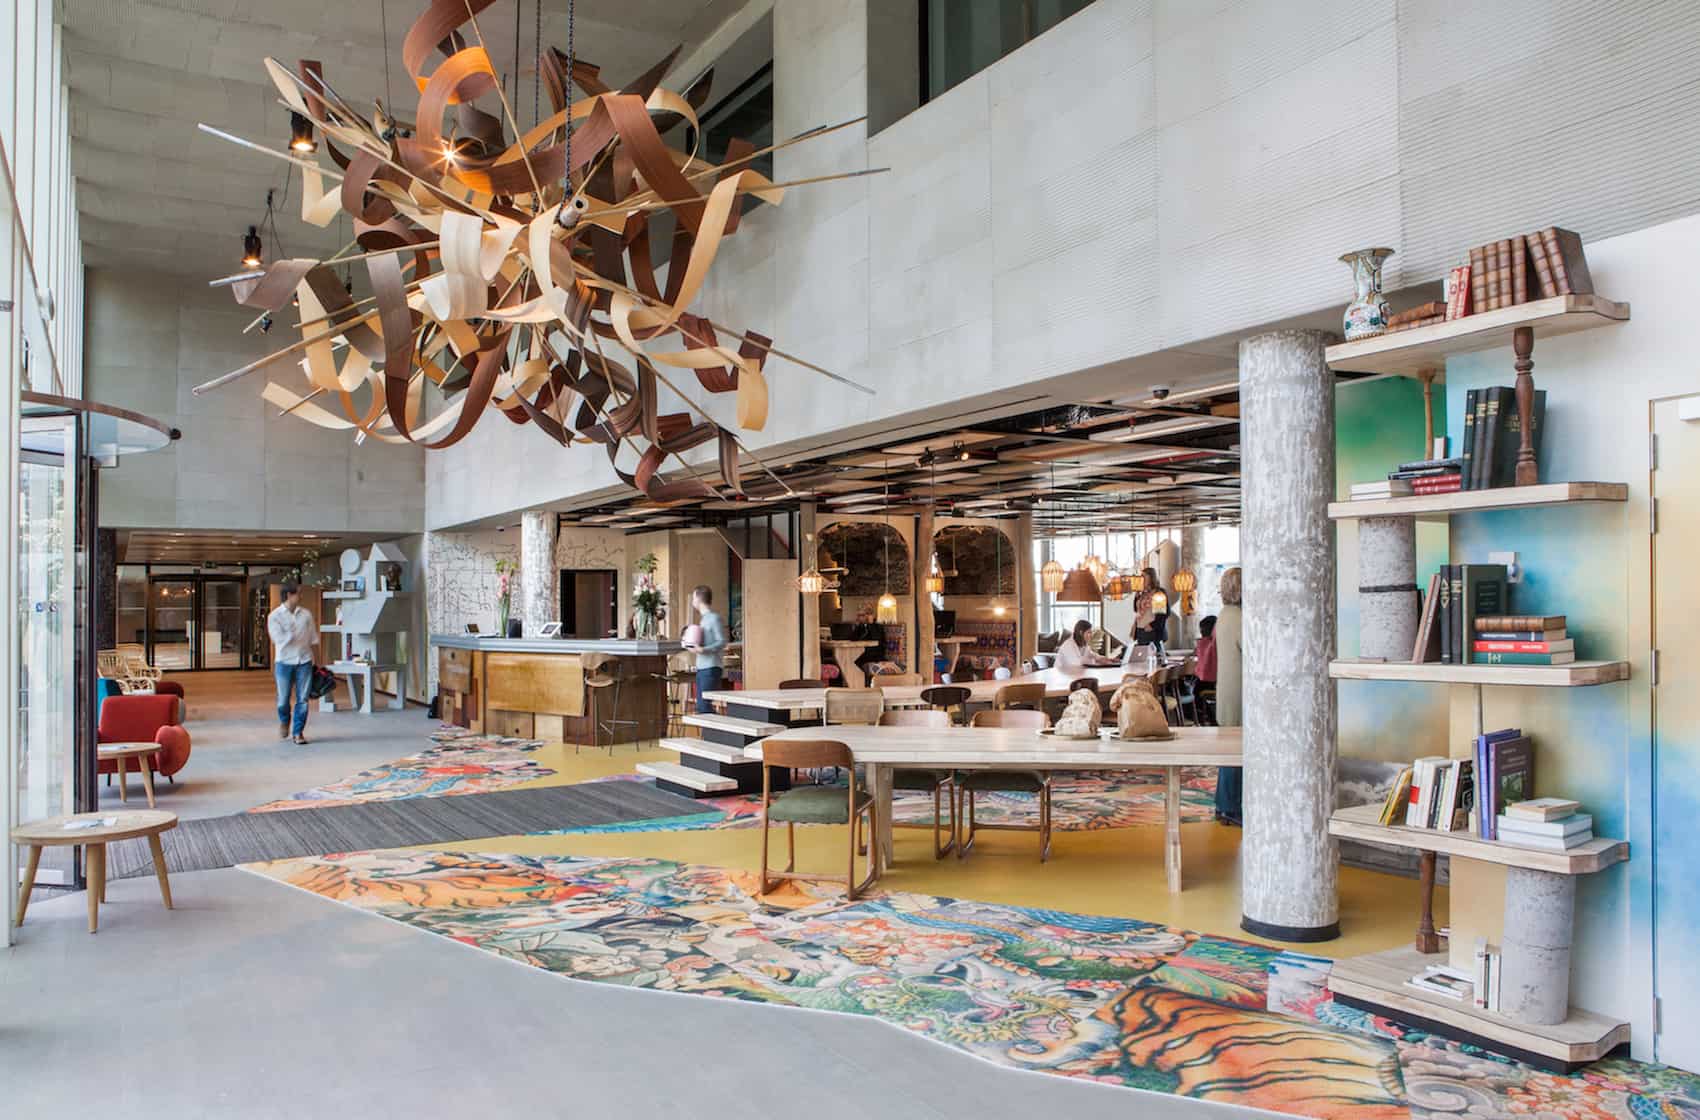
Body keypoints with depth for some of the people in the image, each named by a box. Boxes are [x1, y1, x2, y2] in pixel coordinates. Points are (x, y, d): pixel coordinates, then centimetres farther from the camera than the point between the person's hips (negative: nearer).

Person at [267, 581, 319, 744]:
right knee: (283, 699, 3)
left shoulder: (306, 614, 6)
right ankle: (284, 721, 34)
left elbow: (313, 638, 9)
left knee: (302, 699, 0)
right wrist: (297, 634, -12)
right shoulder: (274, 616, -3)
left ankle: (299, 732, 10)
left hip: (304, 661, 2)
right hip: (284, 662, -2)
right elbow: (279, 638, -13)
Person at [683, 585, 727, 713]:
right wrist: (693, 646, 10)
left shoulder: (714, 618, -9)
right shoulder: (703, 618, 17)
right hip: (701, 668, 9)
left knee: (704, 707, -13)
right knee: (701, 706, 9)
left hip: (711, 668, -9)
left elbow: (722, 642, -15)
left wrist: (703, 650, -24)